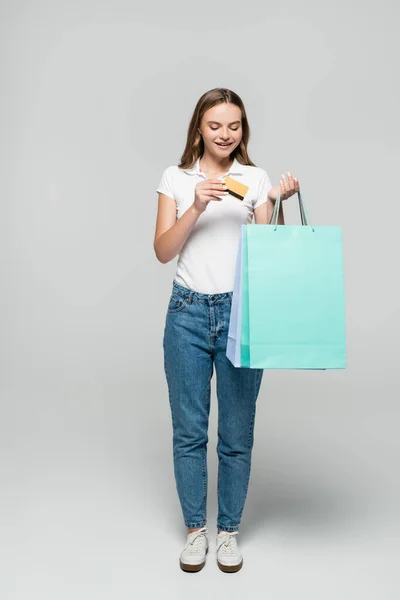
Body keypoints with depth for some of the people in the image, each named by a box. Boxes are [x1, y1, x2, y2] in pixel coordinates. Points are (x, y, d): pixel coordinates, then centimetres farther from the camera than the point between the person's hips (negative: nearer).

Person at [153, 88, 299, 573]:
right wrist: (196, 207, -15)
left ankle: (228, 531, 30)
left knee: (237, 433, 8)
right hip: (188, 312, 1)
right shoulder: (176, 177, 6)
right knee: (189, 429, 9)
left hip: (241, 311, 0)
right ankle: (195, 529, 30)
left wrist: (276, 204, -14)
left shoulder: (256, 178, 5)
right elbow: (163, 251, -2)